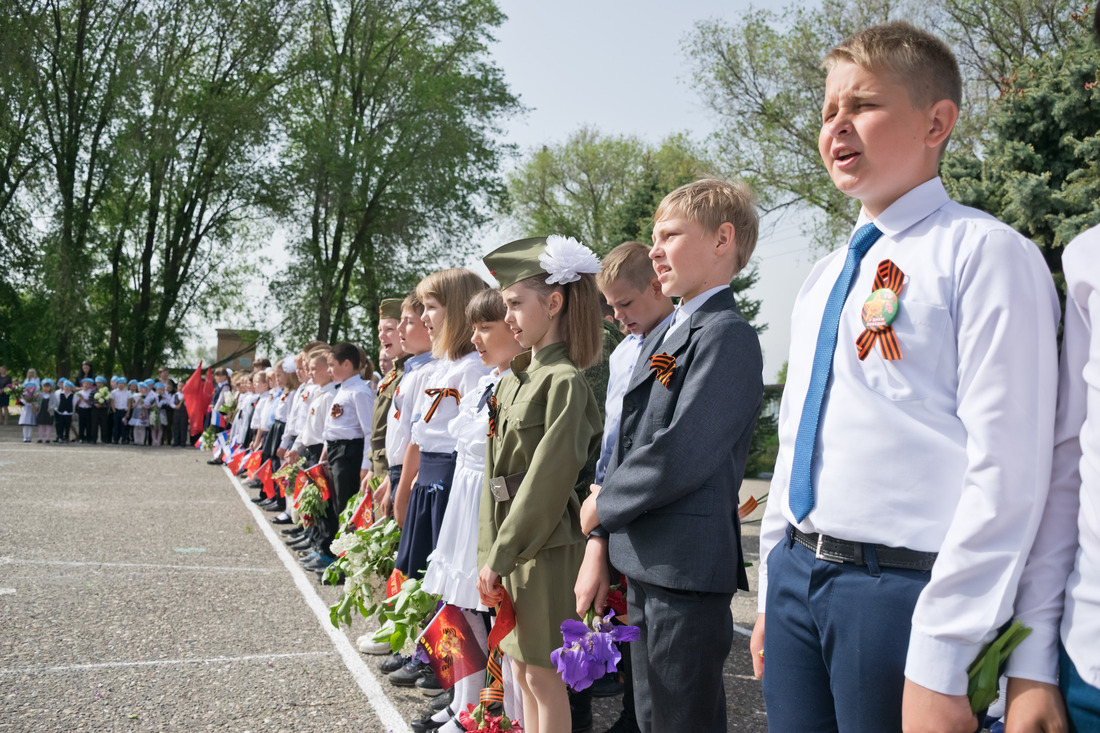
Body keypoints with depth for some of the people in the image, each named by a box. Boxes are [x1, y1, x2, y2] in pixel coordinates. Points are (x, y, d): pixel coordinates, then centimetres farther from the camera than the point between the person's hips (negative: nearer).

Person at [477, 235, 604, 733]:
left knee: (543, 674, 1)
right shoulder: (513, 381, 12)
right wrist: (489, 553, 5)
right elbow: (496, 471, 11)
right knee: (522, 669, 16)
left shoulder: (564, 381, -14)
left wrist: (501, 555, -17)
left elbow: (547, 478, -19)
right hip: (509, 540, 8)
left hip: (545, 542, -8)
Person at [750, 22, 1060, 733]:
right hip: (797, 576, 7)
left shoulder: (985, 254, -8)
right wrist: (774, 592, 16)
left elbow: (1006, 473, -15)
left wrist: (940, 663, -18)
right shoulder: (824, 279, 14)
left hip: (902, 588, -6)